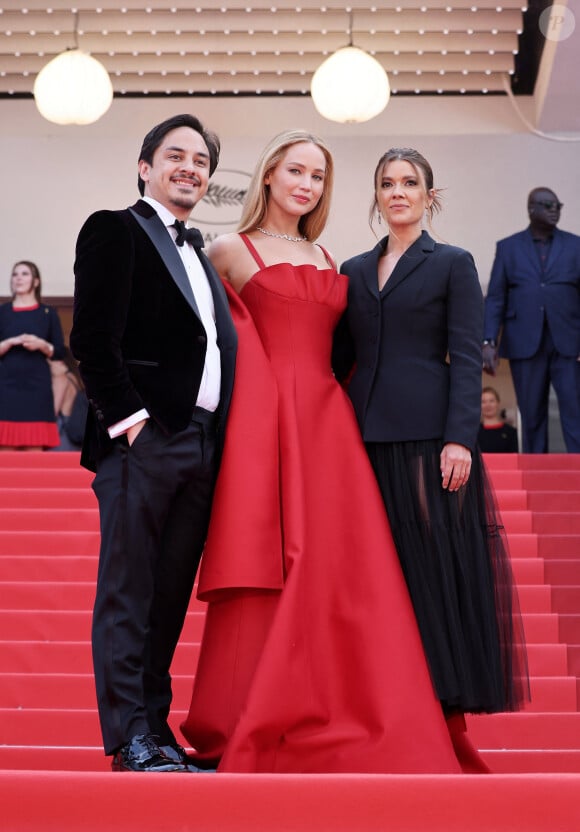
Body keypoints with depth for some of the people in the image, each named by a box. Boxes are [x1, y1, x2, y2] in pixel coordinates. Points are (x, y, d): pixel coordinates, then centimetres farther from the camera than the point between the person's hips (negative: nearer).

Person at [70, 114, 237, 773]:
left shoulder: (199, 251, 24)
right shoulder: (114, 231, 1)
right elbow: (93, 337, -9)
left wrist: (221, 433, 12)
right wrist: (127, 414, -15)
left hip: (202, 442, 7)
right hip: (143, 439, -7)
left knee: (171, 594, 9)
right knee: (128, 591, -3)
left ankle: (157, 726, 15)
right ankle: (129, 735, 0)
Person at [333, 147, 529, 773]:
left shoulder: (453, 265, 4)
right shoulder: (354, 271, 16)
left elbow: (466, 358, -4)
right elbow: (339, 358, 15)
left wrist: (460, 438, -14)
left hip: (428, 436, -4)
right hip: (368, 437, 4)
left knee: (436, 569, -3)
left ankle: (447, 720, 2)